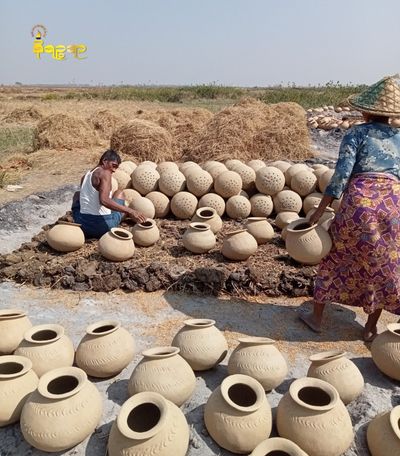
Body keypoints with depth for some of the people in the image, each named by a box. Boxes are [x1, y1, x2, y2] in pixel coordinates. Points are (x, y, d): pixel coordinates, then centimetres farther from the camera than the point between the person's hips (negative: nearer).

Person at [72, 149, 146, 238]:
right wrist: (130, 211, -31)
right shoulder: (105, 173, -10)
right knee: (119, 193, 22)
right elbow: (104, 200, -26)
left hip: (83, 225, 5)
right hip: (103, 227, -5)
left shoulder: (85, 176, 13)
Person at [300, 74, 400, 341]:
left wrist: (320, 210, -7)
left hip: (360, 199, -3)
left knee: (336, 256, 13)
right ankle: (371, 327, 27)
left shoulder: (357, 134, 5)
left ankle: (316, 317, 24)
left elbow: (342, 173, -7)